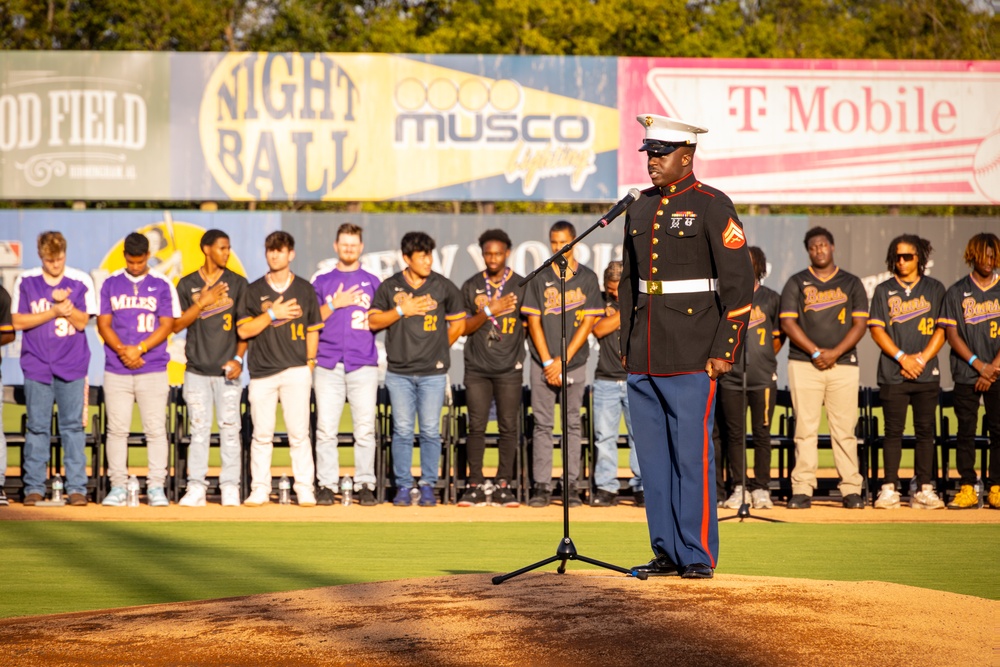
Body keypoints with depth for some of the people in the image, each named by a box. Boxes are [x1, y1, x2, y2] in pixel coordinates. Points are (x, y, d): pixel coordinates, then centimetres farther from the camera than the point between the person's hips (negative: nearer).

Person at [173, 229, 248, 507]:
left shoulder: (237, 283, 5)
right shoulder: (188, 284, 6)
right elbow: (176, 325, 1)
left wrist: (238, 358, -5)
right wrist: (203, 303, -11)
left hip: (227, 370, 0)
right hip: (196, 370, 0)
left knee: (229, 429, -2)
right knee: (199, 430, 1)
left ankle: (230, 488, 2)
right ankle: (196, 488, 3)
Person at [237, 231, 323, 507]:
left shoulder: (304, 289, 10)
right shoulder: (254, 290, 8)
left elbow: (313, 330, 13)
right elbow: (243, 330, 0)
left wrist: (310, 362, 4)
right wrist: (272, 314, -9)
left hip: (296, 370, -1)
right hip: (262, 372, 1)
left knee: (299, 433, -3)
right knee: (262, 435, 2)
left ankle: (305, 489, 0)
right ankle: (259, 490, 7)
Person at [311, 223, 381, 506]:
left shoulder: (372, 282, 14)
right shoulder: (322, 281, 13)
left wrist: (370, 318, -6)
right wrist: (335, 304, -6)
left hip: (363, 363, 0)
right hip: (328, 363, 0)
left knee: (365, 429, -3)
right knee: (326, 429, -4)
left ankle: (365, 485, 1)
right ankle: (326, 485, 1)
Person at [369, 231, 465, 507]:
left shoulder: (444, 287, 3)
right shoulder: (389, 287, 4)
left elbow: (457, 324, 12)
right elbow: (373, 321, 3)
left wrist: (438, 350, 10)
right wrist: (402, 310, -8)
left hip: (433, 373, 0)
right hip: (399, 372, 0)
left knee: (430, 431, 0)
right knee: (402, 430, 1)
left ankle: (428, 485, 8)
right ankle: (403, 486, 8)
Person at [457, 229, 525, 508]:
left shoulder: (521, 286, 5)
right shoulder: (471, 286, 8)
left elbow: (529, 325, 9)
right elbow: (464, 328, 3)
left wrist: (520, 357, -1)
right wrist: (489, 311, -12)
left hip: (509, 369, -1)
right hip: (477, 368, 1)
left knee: (508, 427, -2)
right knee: (476, 426, -2)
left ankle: (503, 485, 2)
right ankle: (475, 486, 1)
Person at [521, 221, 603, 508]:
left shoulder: (588, 278, 5)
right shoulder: (539, 279, 6)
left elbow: (588, 322, -1)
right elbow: (534, 322, 2)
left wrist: (563, 360, -8)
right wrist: (548, 362, -7)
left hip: (575, 363, 0)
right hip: (543, 363, 0)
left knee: (573, 425, 2)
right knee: (543, 425, -2)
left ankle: (571, 486, 4)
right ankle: (541, 486, -1)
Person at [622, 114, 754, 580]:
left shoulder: (712, 206, -4)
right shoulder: (640, 208, 15)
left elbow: (739, 284, -7)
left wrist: (725, 351, -12)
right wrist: (626, 346, 16)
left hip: (692, 360, -6)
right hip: (644, 361, 6)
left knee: (692, 454, -6)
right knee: (653, 457, 7)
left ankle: (698, 555, 0)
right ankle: (666, 552, 14)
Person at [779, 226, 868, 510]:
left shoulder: (851, 283, 13)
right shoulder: (797, 283, 11)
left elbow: (860, 324, 5)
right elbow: (788, 323, 2)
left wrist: (834, 353, -9)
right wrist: (815, 352, -9)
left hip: (844, 365, 1)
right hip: (804, 365, 0)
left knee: (844, 430, -3)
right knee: (805, 429, -5)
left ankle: (851, 490, -2)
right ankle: (802, 490, -4)